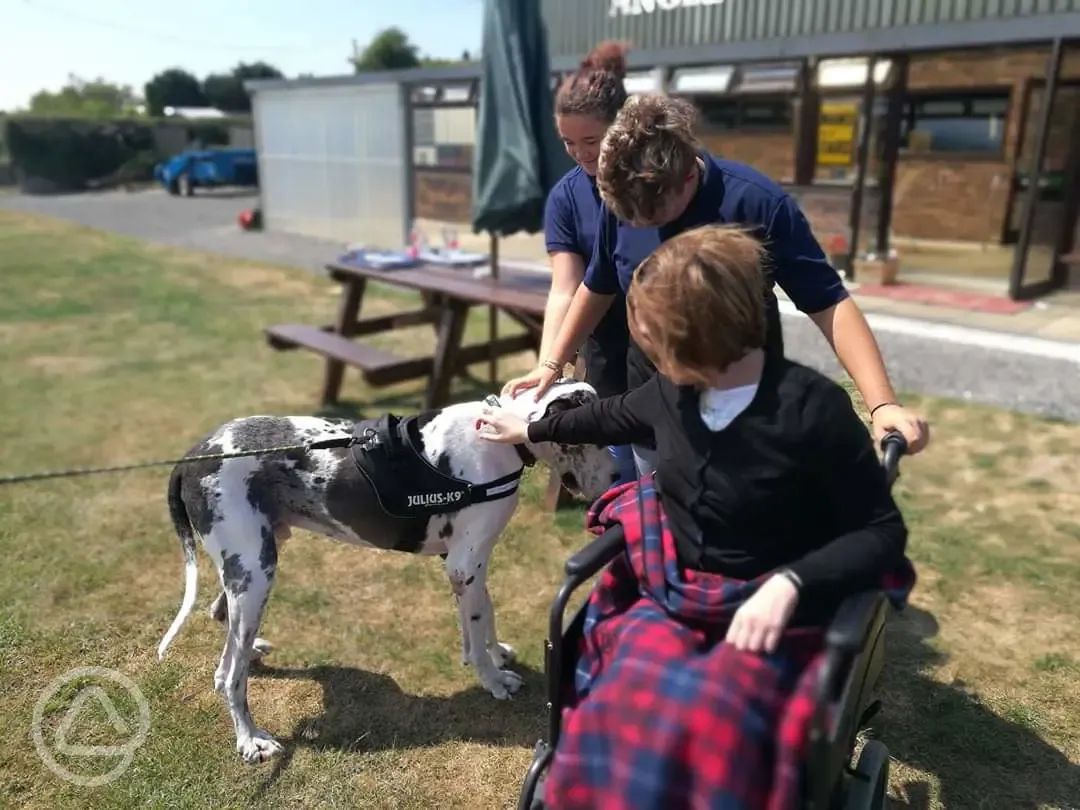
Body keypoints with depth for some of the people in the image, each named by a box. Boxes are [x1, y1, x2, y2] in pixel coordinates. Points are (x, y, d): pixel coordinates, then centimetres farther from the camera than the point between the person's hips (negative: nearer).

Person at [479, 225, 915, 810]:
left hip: (771, 612, -4)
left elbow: (883, 532, -11)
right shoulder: (673, 391, 0)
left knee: (704, 727, -30)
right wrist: (531, 430, 34)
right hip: (672, 597, 5)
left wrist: (789, 583, -27)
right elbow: (613, 416, 22)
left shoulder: (813, 407, -18)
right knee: (618, 713, -23)